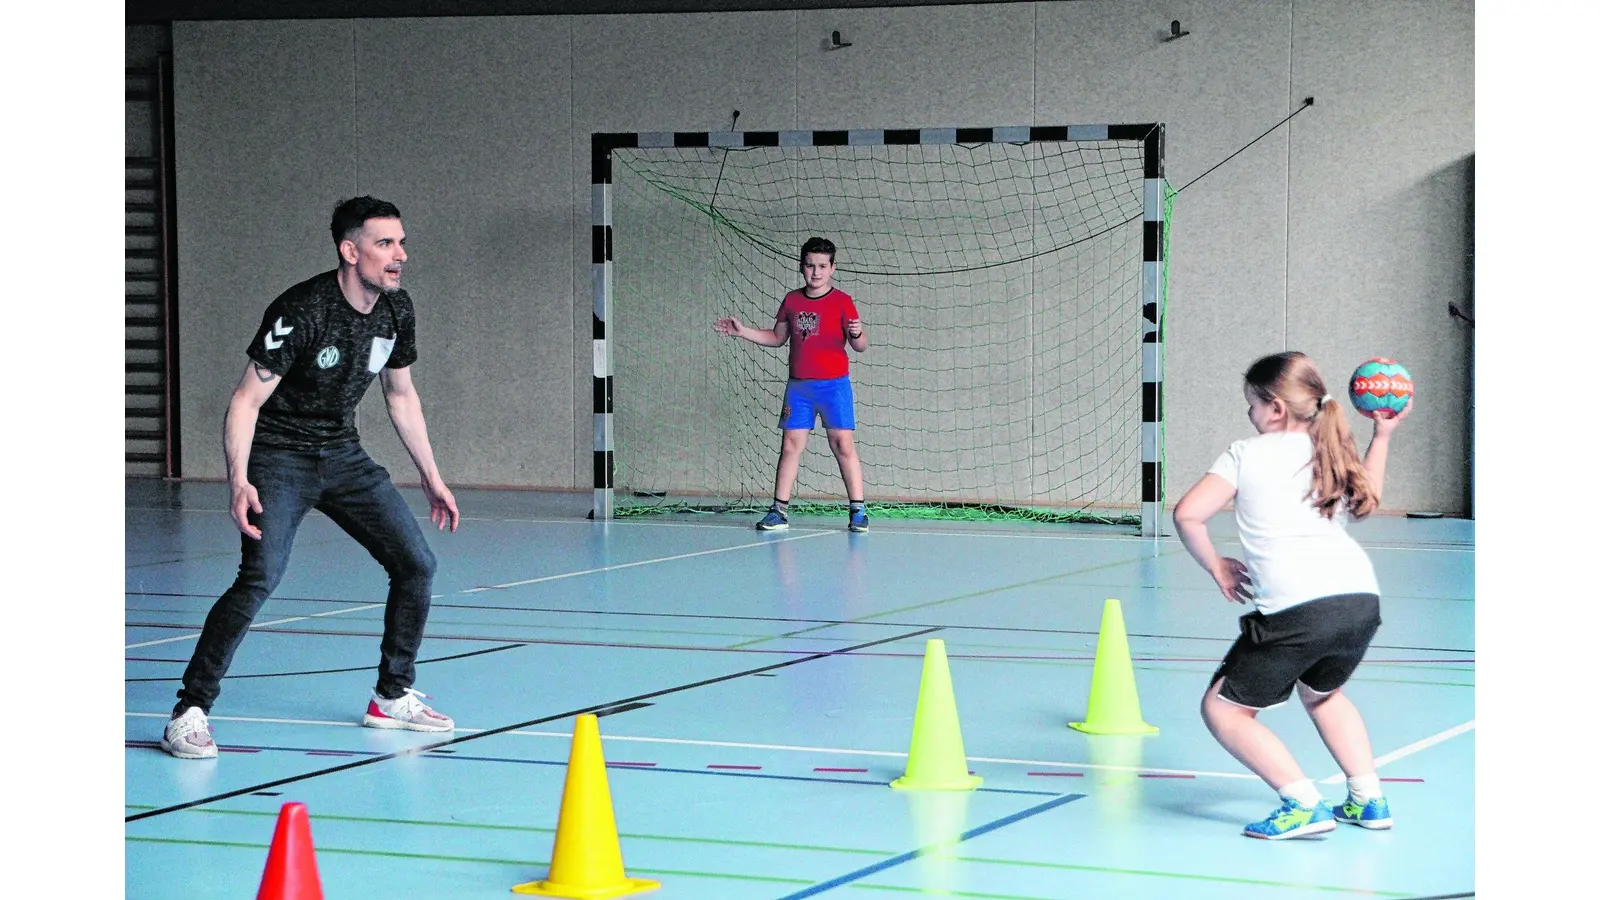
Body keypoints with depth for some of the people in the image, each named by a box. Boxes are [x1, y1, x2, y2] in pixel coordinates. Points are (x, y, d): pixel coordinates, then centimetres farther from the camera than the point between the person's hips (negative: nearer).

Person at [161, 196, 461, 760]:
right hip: (278, 457, -7)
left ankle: (392, 697, 20)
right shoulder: (301, 311, -24)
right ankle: (188, 714, -16)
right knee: (260, 576, -24)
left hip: (342, 455, 7)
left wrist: (430, 476, 17)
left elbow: (401, 394, 15)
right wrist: (238, 482, -34)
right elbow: (246, 400, -22)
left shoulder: (397, 311, -2)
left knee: (416, 565, 2)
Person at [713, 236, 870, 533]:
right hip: (798, 386, 4)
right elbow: (777, 337, 21)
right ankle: (779, 511, 6)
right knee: (790, 445, 3)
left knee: (843, 445, -7)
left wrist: (856, 334, -30)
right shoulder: (792, 300, 8)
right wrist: (742, 331, 13)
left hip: (834, 386, -4)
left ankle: (858, 510, -2)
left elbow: (860, 346, -8)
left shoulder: (842, 302, -5)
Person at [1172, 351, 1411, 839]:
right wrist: (1382, 437, 47)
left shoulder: (1247, 454, 7)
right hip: (1362, 600, 7)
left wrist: (1215, 565, 13)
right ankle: (1368, 799, 29)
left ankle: (1304, 805, -5)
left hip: (1297, 610, -7)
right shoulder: (1333, 455, 22)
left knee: (1224, 708, 7)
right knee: (1322, 691, 36)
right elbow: (1364, 502, 44)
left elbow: (1188, 514, -2)